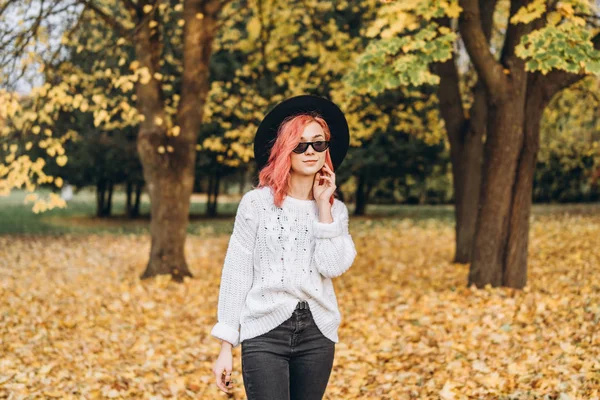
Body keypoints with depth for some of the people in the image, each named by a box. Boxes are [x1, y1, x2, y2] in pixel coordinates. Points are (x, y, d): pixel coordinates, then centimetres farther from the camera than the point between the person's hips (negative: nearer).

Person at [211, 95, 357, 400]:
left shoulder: (335, 209, 7)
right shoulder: (257, 202, -2)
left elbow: (333, 267, -9)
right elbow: (235, 273, -1)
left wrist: (323, 206, -7)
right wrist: (226, 346, -3)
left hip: (317, 333, 3)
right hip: (265, 332, -3)